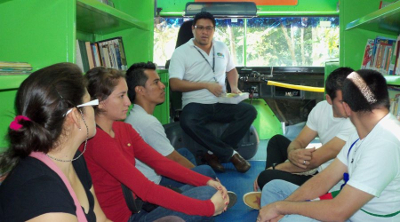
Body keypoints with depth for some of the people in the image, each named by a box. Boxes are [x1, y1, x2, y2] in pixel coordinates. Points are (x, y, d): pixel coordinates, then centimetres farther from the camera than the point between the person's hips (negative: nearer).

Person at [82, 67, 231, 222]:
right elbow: (146, 189, -29)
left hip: (136, 206, 8)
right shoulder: (95, 140, -24)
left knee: (208, 188, 8)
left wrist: (208, 181, -11)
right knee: (207, 194, -11)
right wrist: (210, 207, -25)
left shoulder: (123, 129, 3)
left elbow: (160, 162, 0)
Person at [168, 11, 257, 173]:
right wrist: (206, 85, -16)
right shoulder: (181, 52, -4)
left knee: (249, 111, -20)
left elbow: (231, 70, 26)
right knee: (188, 122, -37)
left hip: (221, 104, 4)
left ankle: (215, 153, -17)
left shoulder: (222, 48, 12)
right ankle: (231, 154, -21)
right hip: (196, 105, -4)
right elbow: (175, 84, -13)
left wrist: (234, 86, 4)